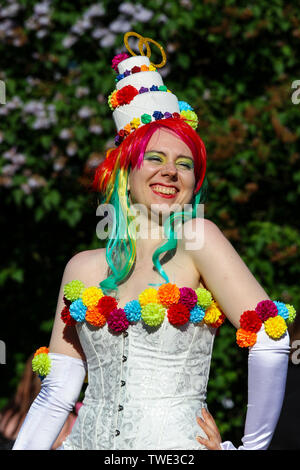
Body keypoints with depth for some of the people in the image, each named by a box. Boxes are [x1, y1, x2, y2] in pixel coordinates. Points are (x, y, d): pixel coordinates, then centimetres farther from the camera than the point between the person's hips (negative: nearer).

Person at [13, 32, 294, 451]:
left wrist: (252, 446, -7)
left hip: (175, 446, -4)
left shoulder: (198, 239, -3)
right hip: (91, 443, 4)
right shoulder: (84, 268, 9)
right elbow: (57, 393, 10)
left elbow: (270, 342, -10)